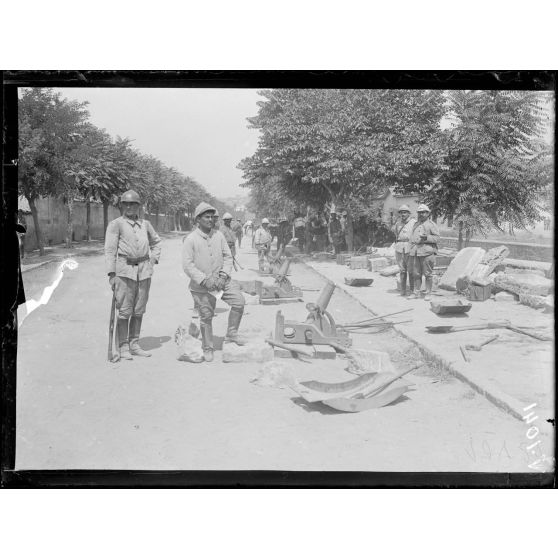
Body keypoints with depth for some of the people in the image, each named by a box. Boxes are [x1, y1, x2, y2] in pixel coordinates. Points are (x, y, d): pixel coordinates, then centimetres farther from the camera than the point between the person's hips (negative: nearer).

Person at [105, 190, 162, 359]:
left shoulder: (145, 224, 14)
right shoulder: (116, 224, -1)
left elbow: (156, 242, 30)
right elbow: (110, 250, -5)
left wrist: (154, 259, 14)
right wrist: (111, 274, -13)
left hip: (144, 270, 5)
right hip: (125, 270, -5)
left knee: (139, 310, 9)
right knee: (124, 311, -4)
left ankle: (134, 345, 18)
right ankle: (123, 347, 5)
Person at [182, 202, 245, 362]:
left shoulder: (218, 235, 4)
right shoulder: (191, 239, -9)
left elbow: (228, 256, 8)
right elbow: (187, 265, -12)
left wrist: (223, 275, -7)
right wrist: (204, 280, -18)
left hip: (221, 281, 4)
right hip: (202, 286, -4)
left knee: (239, 301, -10)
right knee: (206, 316, 4)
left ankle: (231, 335, 8)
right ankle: (207, 348, 22)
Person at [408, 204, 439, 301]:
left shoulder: (431, 224, 1)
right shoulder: (415, 224, 21)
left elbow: (437, 237, -5)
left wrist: (427, 237, -20)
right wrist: (411, 250, 17)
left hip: (427, 252, -6)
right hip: (416, 252, 6)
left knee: (427, 274, -4)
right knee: (416, 274, 6)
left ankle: (428, 293, 3)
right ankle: (416, 292, 13)